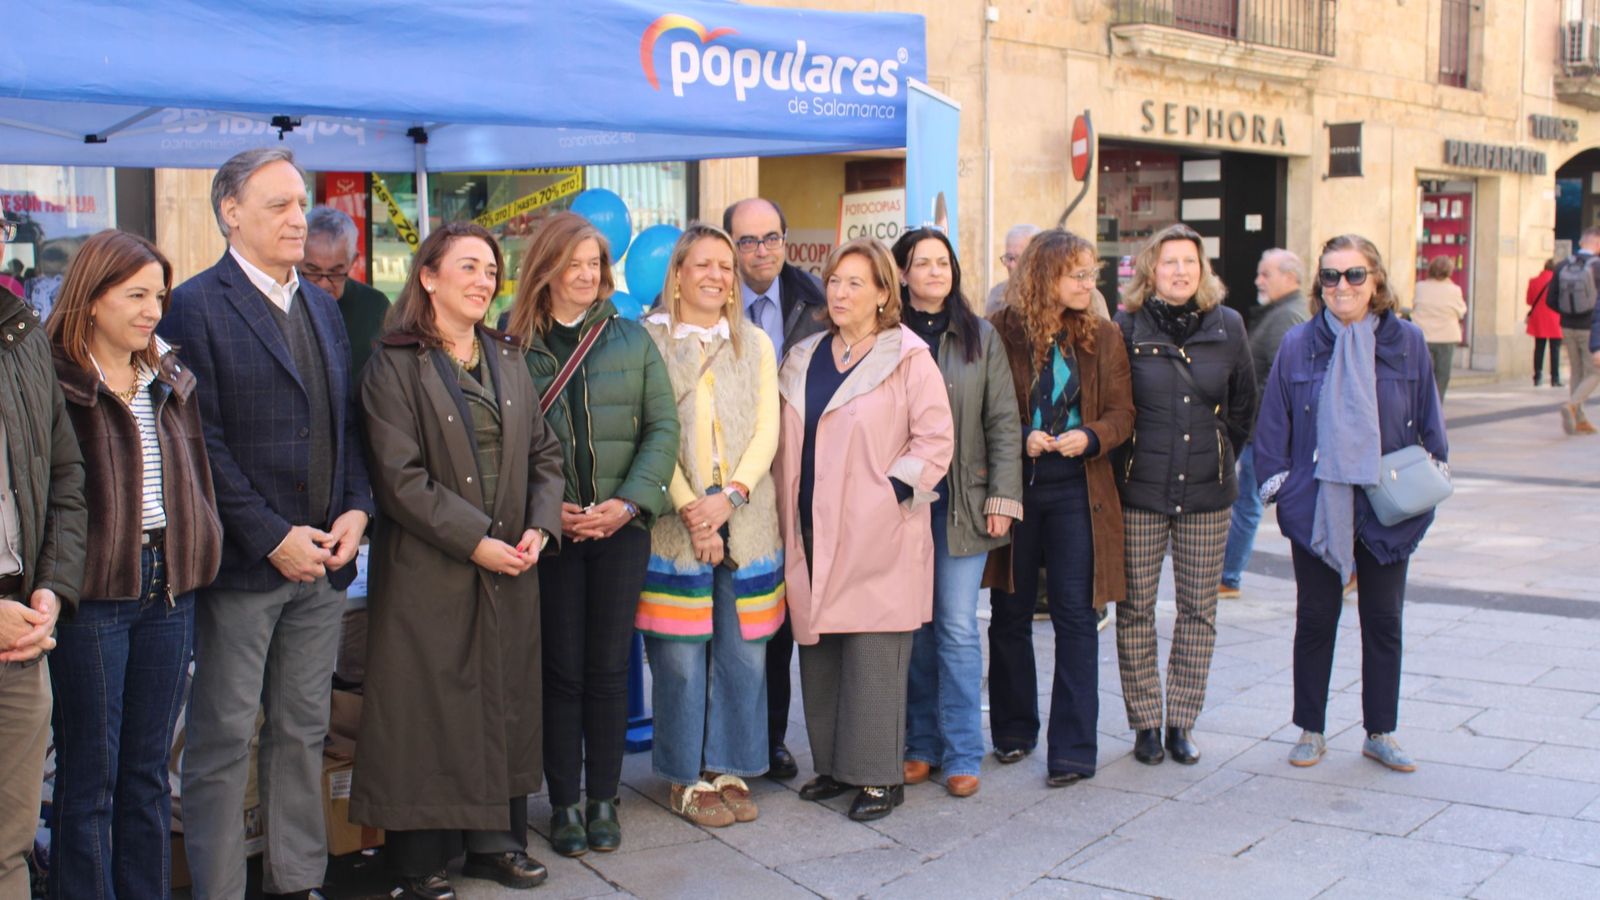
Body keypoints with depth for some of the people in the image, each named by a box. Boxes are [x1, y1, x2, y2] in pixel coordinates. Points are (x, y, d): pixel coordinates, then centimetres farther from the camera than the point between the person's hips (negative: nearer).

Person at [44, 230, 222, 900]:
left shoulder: (170, 381, 12)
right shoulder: (56, 380, -9)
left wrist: (196, 557, 9)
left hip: (167, 588, 6)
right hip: (92, 593, -6)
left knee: (148, 770, 14)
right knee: (88, 777, 3)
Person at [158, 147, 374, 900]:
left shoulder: (320, 305, 15)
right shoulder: (196, 307, -8)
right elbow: (200, 442, -13)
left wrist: (356, 508, 0)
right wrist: (272, 538, -16)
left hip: (322, 557, 7)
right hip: (242, 563, -6)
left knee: (304, 731, 14)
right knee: (222, 740, 2)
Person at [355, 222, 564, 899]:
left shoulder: (509, 358, 12)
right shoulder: (394, 365, -7)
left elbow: (543, 452, 13)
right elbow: (400, 477, -13)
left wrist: (539, 525, -4)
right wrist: (475, 541, -17)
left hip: (511, 566, 6)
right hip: (429, 570, -5)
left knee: (505, 699, 11)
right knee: (430, 707, 0)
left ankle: (495, 840, 24)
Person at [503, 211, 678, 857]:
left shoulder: (632, 339, 5)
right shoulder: (515, 345, 0)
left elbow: (662, 428, 2)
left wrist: (630, 502, -9)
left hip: (620, 528, 1)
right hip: (550, 530, -1)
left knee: (608, 666, 7)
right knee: (561, 669, 4)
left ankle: (603, 799, 18)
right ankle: (564, 805, 15)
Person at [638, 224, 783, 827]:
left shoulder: (755, 345, 14)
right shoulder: (648, 341, 2)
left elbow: (767, 430, 5)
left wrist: (730, 496, -10)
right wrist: (689, 509, -14)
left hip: (746, 522, 3)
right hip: (675, 522, -3)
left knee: (743, 652, 4)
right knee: (681, 657, -2)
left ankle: (730, 770, 17)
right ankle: (689, 778, 11)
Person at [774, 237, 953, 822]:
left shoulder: (908, 358, -4)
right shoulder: (804, 360, 14)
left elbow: (935, 439, -6)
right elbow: (788, 445, 18)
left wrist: (893, 492, -12)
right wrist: (788, 517, 10)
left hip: (878, 535, -6)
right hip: (814, 533, 6)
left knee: (873, 656, -5)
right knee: (819, 652, 9)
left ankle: (880, 775, 5)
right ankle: (834, 763, 21)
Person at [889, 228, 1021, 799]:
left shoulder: (980, 337, 6)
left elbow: (1003, 422, 5)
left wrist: (1002, 496, -2)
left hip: (961, 503, 0)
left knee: (958, 629, -1)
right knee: (913, 628, 7)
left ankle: (961, 755, 8)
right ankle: (921, 745, 19)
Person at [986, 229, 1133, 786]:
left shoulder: (1103, 337, 4)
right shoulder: (1003, 333, -3)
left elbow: (1122, 413, 3)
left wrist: (1089, 437, -16)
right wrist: (1022, 439, -17)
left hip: (1077, 491, 0)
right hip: (1014, 487, 0)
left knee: (1075, 615, -3)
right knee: (1010, 613, 10)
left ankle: (1074, 749, 2)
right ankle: (1014, 730, 27)